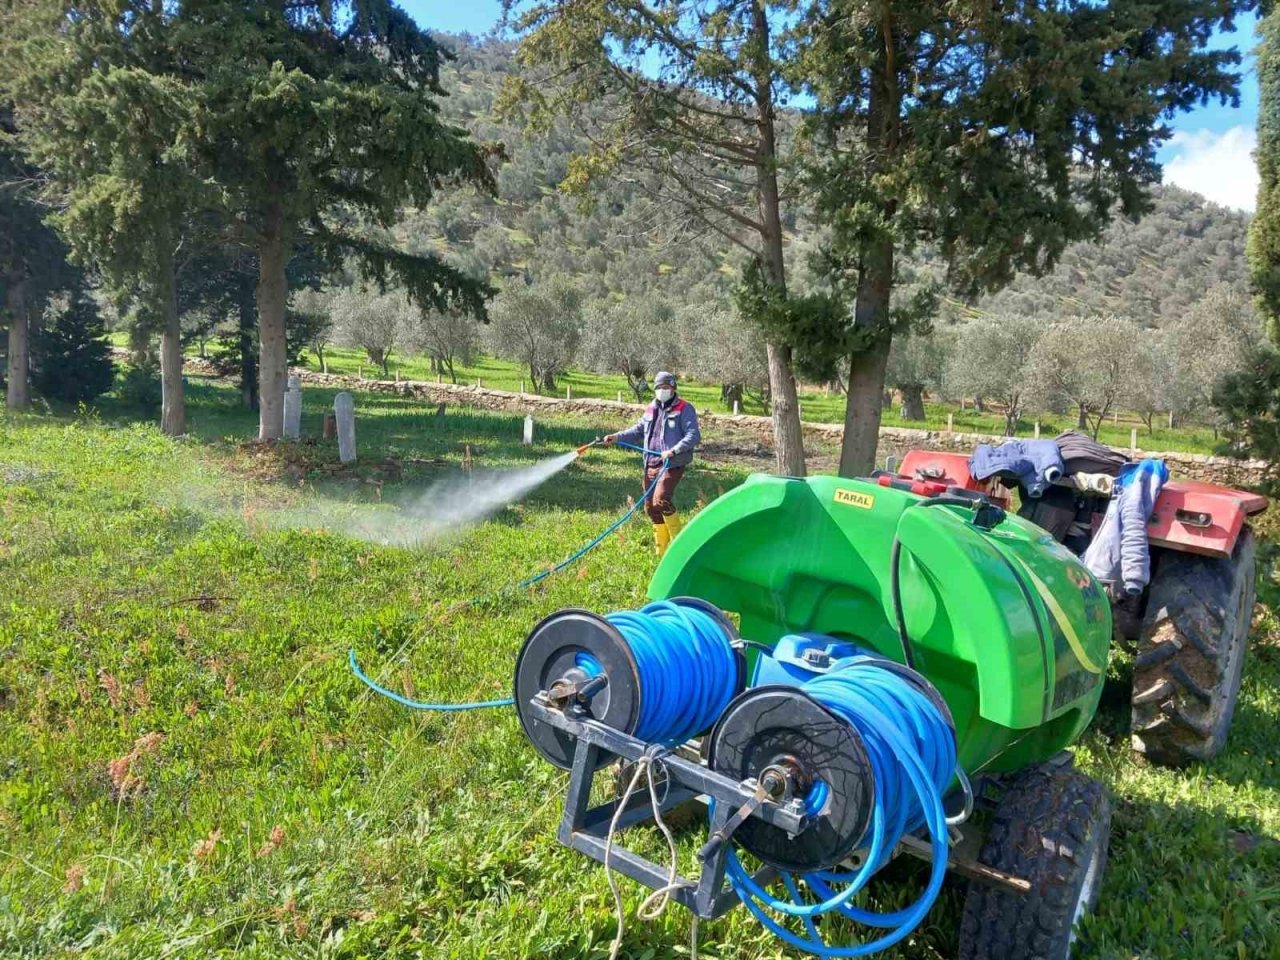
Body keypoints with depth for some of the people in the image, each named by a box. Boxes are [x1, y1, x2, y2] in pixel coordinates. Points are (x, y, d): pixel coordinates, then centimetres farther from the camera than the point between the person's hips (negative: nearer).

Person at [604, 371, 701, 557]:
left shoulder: (684, 409, -4)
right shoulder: (651, 409, 16)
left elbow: (693, 436, -13)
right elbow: (638, 430, 19)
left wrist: (673, 451, -24)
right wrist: (617, 437, 4)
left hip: (673, 464, -7)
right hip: (651, 463, 7)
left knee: (661, 500, -22)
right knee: (651, 507, 8)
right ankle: (661, 552, 21)